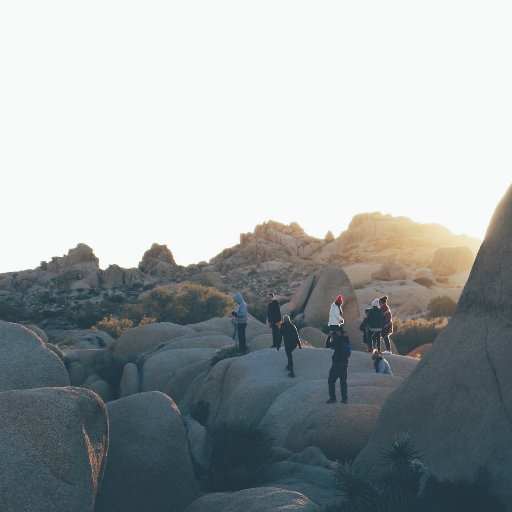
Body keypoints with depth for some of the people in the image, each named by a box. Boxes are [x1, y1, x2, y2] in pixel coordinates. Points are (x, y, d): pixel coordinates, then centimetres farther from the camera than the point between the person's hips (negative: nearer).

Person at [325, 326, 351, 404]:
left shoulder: (338, 340, -14)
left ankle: (332, 398, -2)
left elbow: (327, 345, -8)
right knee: (343, 381, 13)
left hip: (337, 363, -7)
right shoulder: (346, 339, 8)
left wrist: (329, 337, 2)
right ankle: (344, 398, 10)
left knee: (331, 381, 2)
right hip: (345, 363, 7)